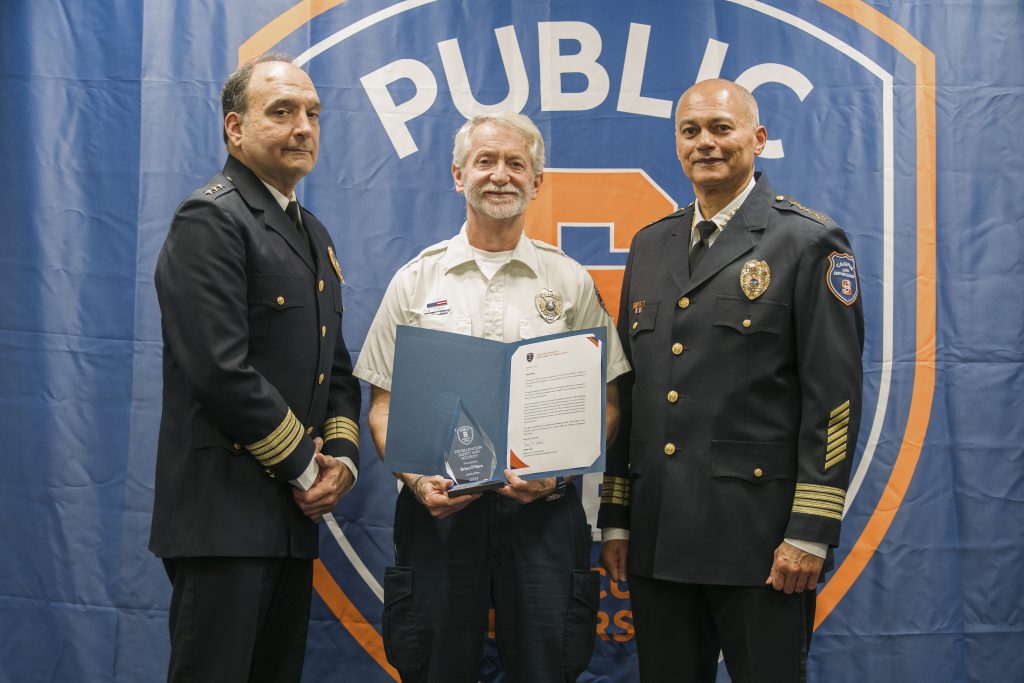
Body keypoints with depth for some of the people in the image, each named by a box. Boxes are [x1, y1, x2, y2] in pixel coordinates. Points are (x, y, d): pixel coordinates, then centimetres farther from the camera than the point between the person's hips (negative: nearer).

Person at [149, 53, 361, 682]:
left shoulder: (313, 234, 17)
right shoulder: (211, 219, -11)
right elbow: (223, 370, -20)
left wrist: (342, 457, 2)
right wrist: (305, 465, -12)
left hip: (294, 514, 9)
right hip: (225, 512, -9)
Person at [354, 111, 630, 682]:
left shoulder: (570, 281, 7)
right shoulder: (416, 280, 8)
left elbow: (605, 403, 6)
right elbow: (383, 405, 8)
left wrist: (555, 472, -11)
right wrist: (417, 479, -10)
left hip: (543, 511, 0)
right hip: (438, 507, 1)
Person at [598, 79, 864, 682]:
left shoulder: (811, 241, -3)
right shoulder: (650, 245, 14)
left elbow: (834, 394, -9)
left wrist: (811, 531, -14)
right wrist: (616, 517, 12)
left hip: (758, 537, -5)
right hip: (657, 536, 5)